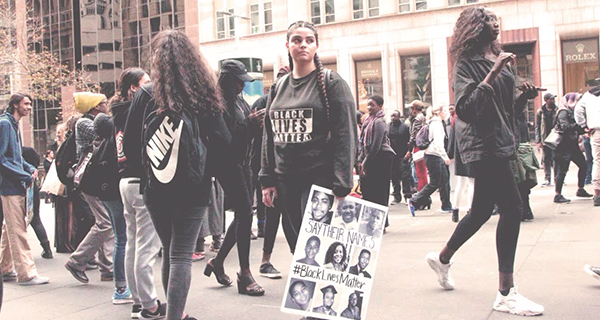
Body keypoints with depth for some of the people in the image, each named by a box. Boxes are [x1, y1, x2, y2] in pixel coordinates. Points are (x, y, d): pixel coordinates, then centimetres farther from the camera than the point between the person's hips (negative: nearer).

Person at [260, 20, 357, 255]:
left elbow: (345, 135, -9)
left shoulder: (332, 83, -2)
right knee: (297, 246, 7)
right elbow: (269, 136, 16)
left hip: (319, 177, -5)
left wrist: (342, 185, -16)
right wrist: (267, 180, 8)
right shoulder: (279, 88, 14)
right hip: (285, 180, 5)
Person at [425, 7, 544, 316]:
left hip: (498, 142, 9)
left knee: (481, 210, 15)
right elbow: (467, 108, -21)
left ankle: (442, 258, 35)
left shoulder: (497, 60, 16)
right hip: (482, 144, -9)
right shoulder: (467, 64, -9)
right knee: (512, 206, -14)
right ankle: (506, 294, -10)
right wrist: (493, 73, -25)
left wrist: (523, 97, 3)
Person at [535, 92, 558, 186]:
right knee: (546, 161, 3)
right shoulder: (540, 112, 3)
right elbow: (537, 127, 4)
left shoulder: (557, 110, 4)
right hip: (545, 139, 0)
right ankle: (547, 179, 10)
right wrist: (538, 141, -2)